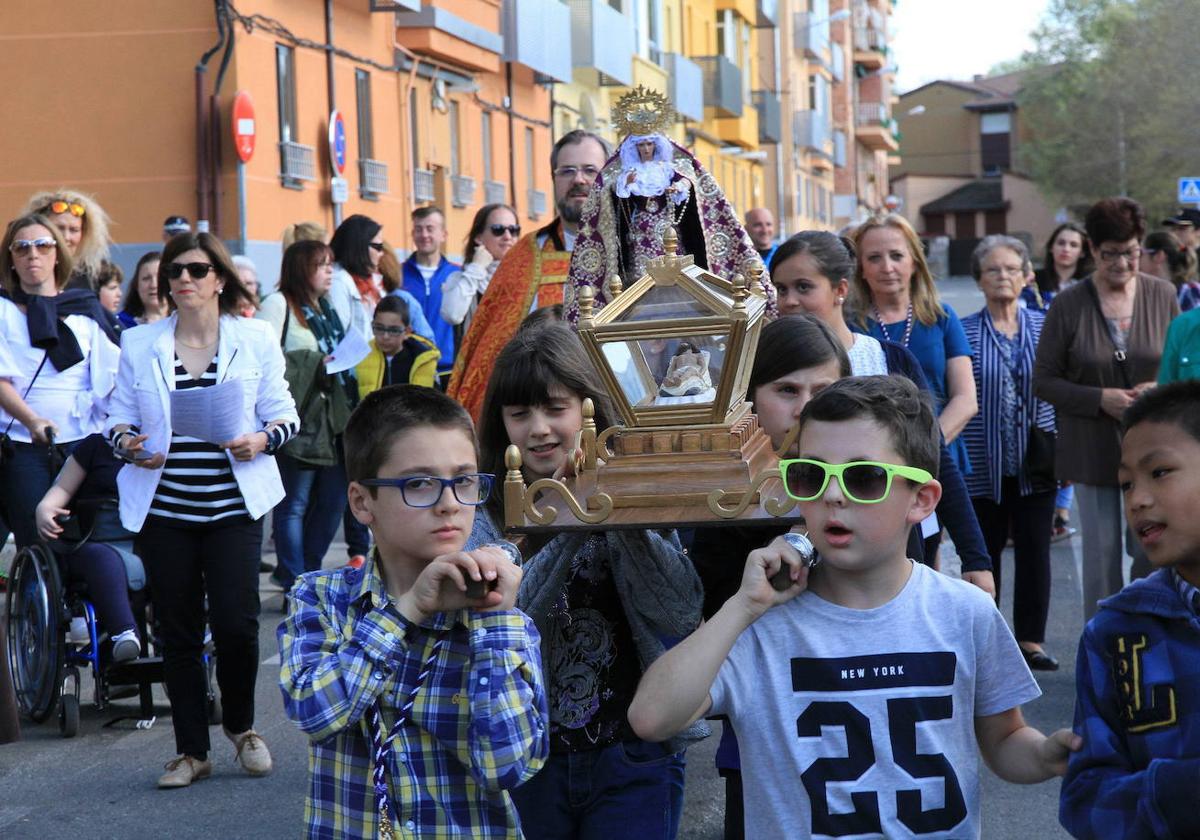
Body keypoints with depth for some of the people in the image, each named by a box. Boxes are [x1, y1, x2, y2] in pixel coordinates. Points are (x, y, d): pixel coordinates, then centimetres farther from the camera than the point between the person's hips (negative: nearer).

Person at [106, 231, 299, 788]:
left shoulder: (256, 340, 4)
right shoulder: (138, 344, 7)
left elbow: (284, 412, 5)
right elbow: (120, 417, 9)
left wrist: (263, 439, -16)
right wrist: (129, 444, -12)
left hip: (234, 506, -1)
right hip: (163, 508, 2)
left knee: (236, 622, -9)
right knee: (178, 632, 5)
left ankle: (241, 726, 19)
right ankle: (192, 751, 17)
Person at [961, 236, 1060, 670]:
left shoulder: (1043, 325, 5)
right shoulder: (964, 332, -1)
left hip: (1035, 466, 1)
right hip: (984, 466, -1)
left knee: (1035, 551, 3)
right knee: (984, 553, 8)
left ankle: (1031, 640, 12)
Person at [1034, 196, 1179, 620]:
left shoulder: (1162, 295, 1)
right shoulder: (1068, 304, -5)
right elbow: (1044, 382, -2)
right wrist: (1101, 398, -16)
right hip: (1092, 449, -1)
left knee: (1150, 551, 3)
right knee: (1102, 553, 7)